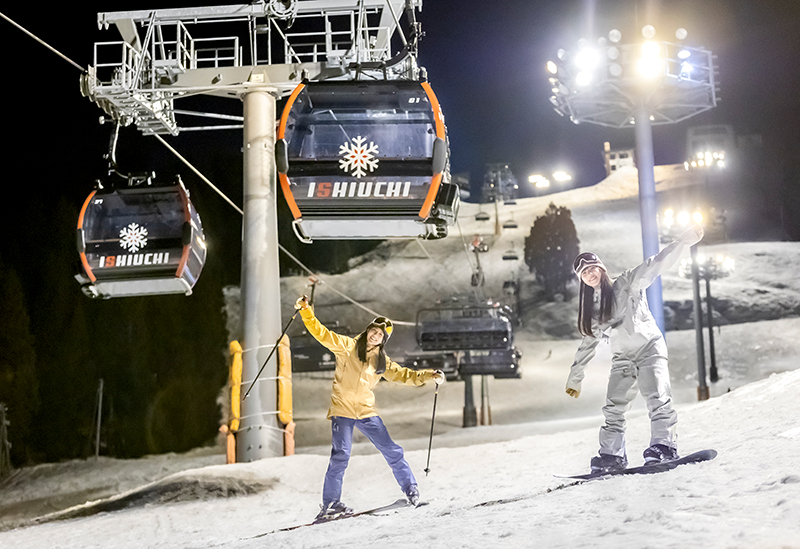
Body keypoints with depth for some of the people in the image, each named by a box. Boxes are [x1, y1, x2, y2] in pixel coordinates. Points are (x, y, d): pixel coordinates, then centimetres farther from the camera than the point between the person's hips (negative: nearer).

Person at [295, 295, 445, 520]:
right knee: (341, 455, -14)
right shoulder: (347, 346, 1)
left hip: (367, 412, 4)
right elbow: (322, 333, -5)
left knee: (392, 451, 2)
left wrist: (428, 376, 2)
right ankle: (330, 503, -3)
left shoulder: (382, 362, 13)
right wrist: (306, 311, -17)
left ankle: (411, 489, 19)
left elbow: (404, 375, 15)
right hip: (342, 409, -4)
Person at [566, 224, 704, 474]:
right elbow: (588, 343, 21)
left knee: (657, 398, -21)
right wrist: (574, 379, 23)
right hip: (623, 358, 6)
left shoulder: (626, 284, -2)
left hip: (649, 347, -5)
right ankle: (612, 455, 3)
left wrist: (682, 242, -25)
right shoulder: (592, 308, 13)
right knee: (613, 409, -2)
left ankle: (663, 446, -25)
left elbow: (655, 265, -12)